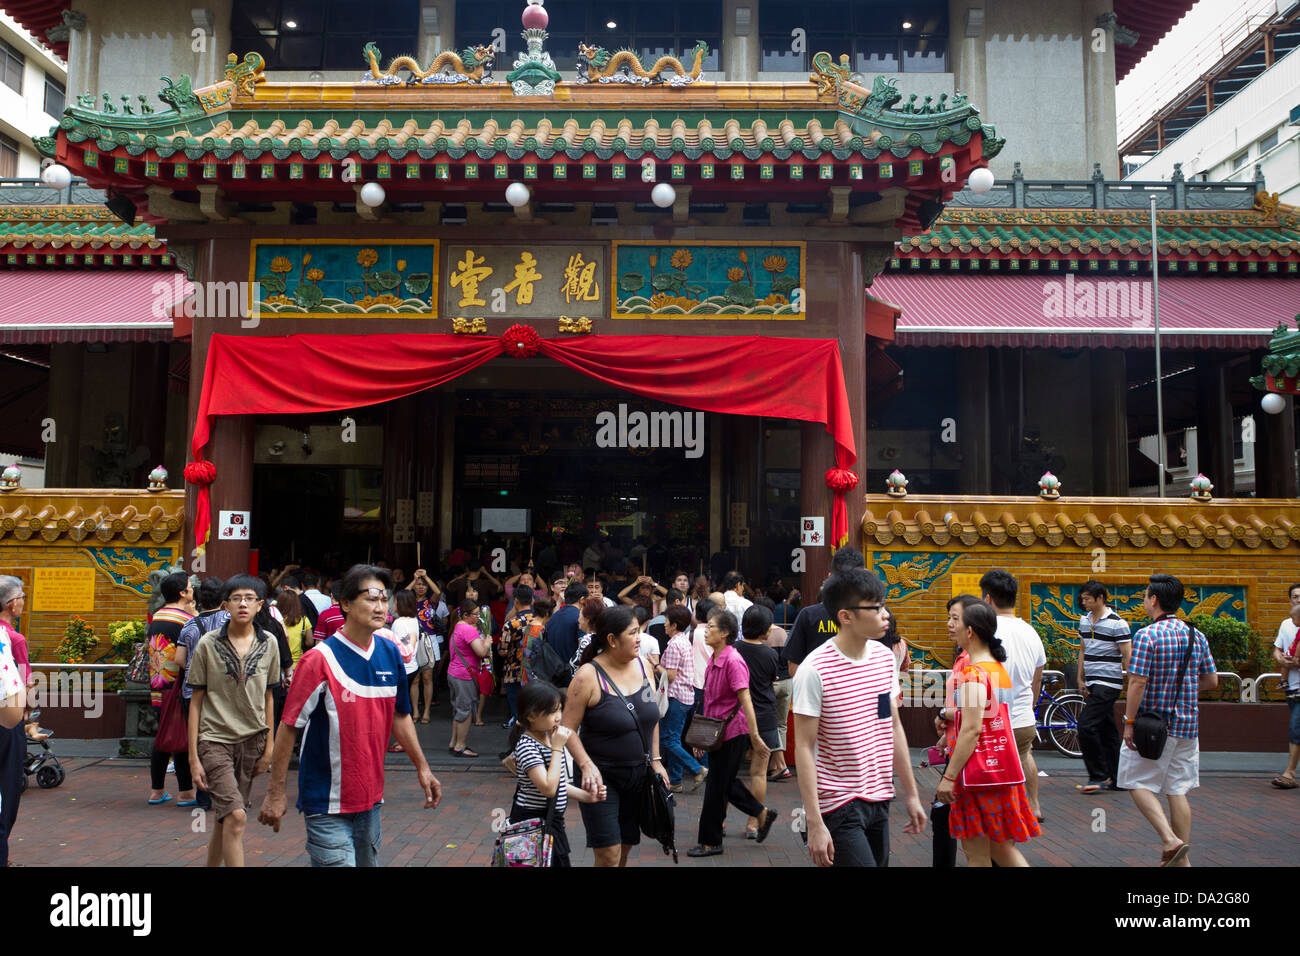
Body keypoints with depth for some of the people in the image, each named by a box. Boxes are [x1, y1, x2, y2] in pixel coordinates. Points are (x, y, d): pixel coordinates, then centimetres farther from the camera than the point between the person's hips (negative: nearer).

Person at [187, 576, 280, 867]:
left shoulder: (269, 643, 3)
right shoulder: (208, 644, -4)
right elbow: (196, 700, 0)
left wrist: (269, 746, 8)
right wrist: (193, 757, -3)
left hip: (252, 740, 3)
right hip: (215, 739, -3)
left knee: (226, 817, 12)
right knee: (236, 816, -15)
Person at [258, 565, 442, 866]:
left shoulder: (390, 653, 2)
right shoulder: (320, 659, -16)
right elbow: (288, 727, -12)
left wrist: (422, 767, 13)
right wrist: (275, 793, -11)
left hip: (371, 798, 6)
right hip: (328, 805, -6)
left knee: (368, 861, 18)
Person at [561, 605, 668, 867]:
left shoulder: (642, 665, 2)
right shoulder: (588, 676, -16)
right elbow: (568, 728, -14)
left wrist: (655, 760, 10)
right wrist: (587, 766, -25)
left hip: (639, 775, 6)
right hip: (603, 777, -6)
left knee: (625, 848, 14)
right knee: (609, 854, -8)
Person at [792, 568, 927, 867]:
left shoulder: (885, 657, 5)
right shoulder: (814, 670, -17)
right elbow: (804, 748, -15)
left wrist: (911, 795, 16)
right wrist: (815, 823, -17)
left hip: (879, 800, 7)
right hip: (839, 807, -7)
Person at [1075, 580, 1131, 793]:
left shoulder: (1117, 623, -11)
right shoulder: (1084, 620, 11)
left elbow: (1128, 657, -11)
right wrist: (1080, 680, 15)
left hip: (1108, 684, -8)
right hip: (1092, 684, 8)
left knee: (1086, 725, -15)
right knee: (1107, 730, 11)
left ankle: (1099, 776, -5)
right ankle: (1116, 779, 18)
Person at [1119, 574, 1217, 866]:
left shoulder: (1147, 635, -15)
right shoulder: (1196, 636, 4)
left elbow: (1137, 683, -18)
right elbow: (1211, 681, 9)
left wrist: (1129, 722, -12)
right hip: (1186, 724, 6)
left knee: (1139, 784, 6)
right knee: (1178, 790, 12)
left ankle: (1170, 840, -9)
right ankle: (1181, 858, 17)